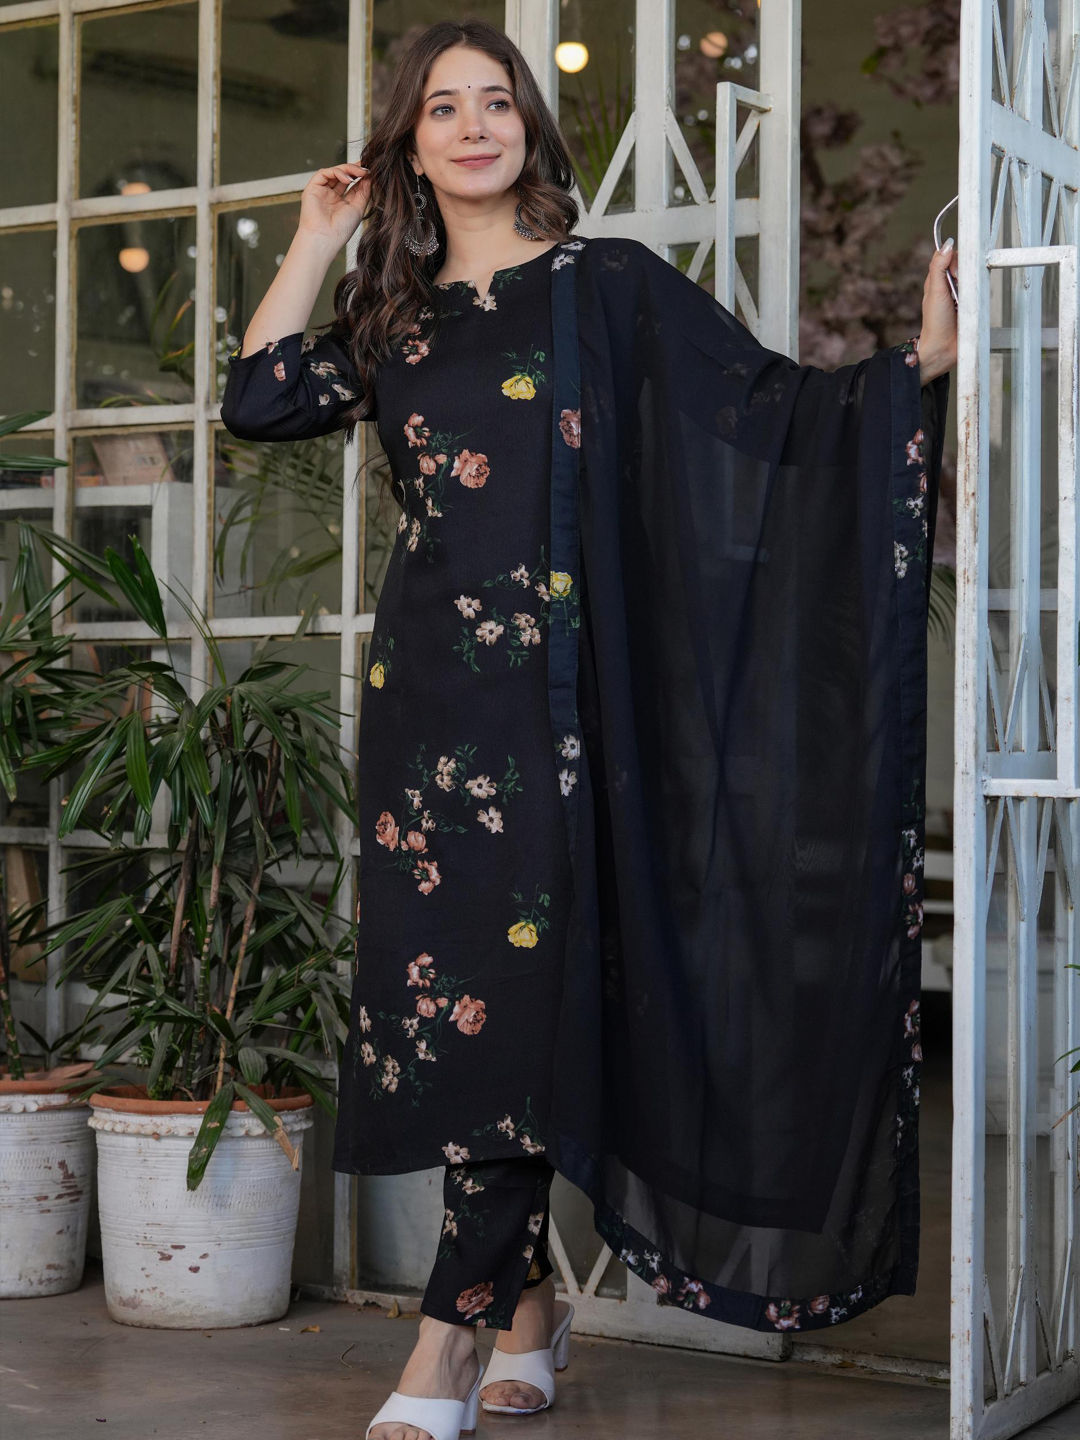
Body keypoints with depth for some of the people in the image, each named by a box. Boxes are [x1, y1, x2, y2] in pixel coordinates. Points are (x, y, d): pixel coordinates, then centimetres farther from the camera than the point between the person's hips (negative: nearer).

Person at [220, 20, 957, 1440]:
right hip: (425, 687, 4)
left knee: (508, 984, -7)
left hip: (548, 688, -4)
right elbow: (257, 402, 5)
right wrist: (316, 242, 10)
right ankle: (529, 1304, 20)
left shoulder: (608, 286, 4)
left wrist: (920, 358, -13)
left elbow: (774, 400, 0)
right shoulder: (395, 320, 16)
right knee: (450, 981, 4)